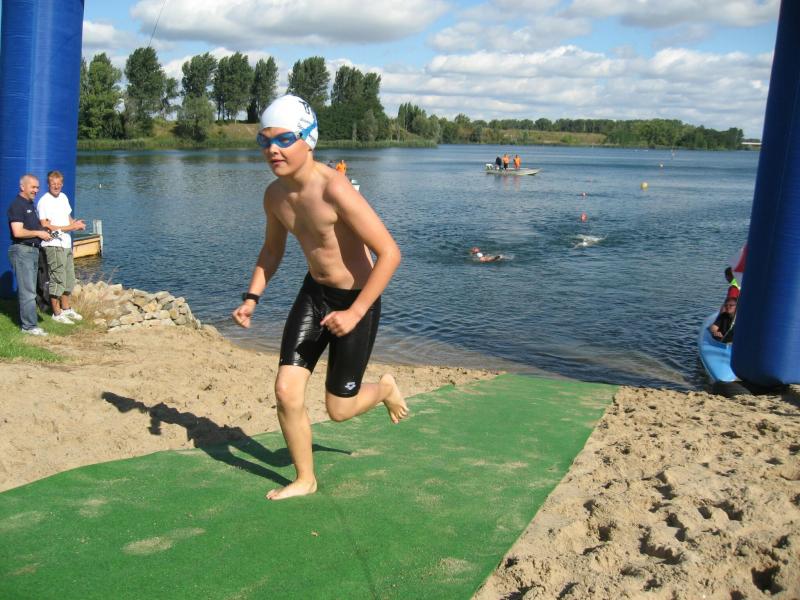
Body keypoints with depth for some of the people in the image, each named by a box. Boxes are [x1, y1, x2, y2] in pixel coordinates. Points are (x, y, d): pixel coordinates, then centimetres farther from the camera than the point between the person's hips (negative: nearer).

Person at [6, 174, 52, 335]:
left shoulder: (31, 205, 16)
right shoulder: (17, 205, -13)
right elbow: (18, 232, -22)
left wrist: (44, 232, 10)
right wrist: (38, 233, -13)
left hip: (33, 250, 10)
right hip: (22, 251, -10)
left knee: (28, 289, 14)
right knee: (28, 291, -8)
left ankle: (26, 322, 20)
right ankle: (29, 326, -4)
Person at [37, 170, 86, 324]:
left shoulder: (63, 197, 11)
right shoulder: (44, 202, -13)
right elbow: (46, 227, -16)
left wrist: (75, 223, -2)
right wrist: (72, 227, -15)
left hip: (66, 244, 8)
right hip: (53, 245, -8)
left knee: (69, 279, 17)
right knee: (58, 280, -3)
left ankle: (66, 309, 31)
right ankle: (57, 313, 7)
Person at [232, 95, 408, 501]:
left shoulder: (334, 190, -28)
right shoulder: (275, 194, -4)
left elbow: (390, 253, -28)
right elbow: (272, 249, 15)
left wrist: (355, 313, -28)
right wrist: (251, 298, 3)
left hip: (355, 301, -6)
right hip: (314, 293, 6)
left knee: (339, 409, 4)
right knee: (286, 392, -2)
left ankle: (385, 389, 39)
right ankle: (305, 480, 21)